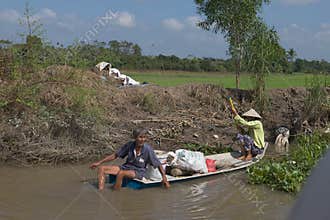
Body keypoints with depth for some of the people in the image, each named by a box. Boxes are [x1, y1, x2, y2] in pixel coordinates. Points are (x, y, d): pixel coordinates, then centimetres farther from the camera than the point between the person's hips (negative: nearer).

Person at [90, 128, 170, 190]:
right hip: (126, 167, 5)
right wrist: (99, 162, 3)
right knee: (101, 169, -10)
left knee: (121, 173, -37)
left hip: (138, 171, -5)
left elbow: (158, 164, -9)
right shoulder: (129, 145, -9)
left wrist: (164, 178, -17)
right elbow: (115, 155, 3)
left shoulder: (148, 149, -18)